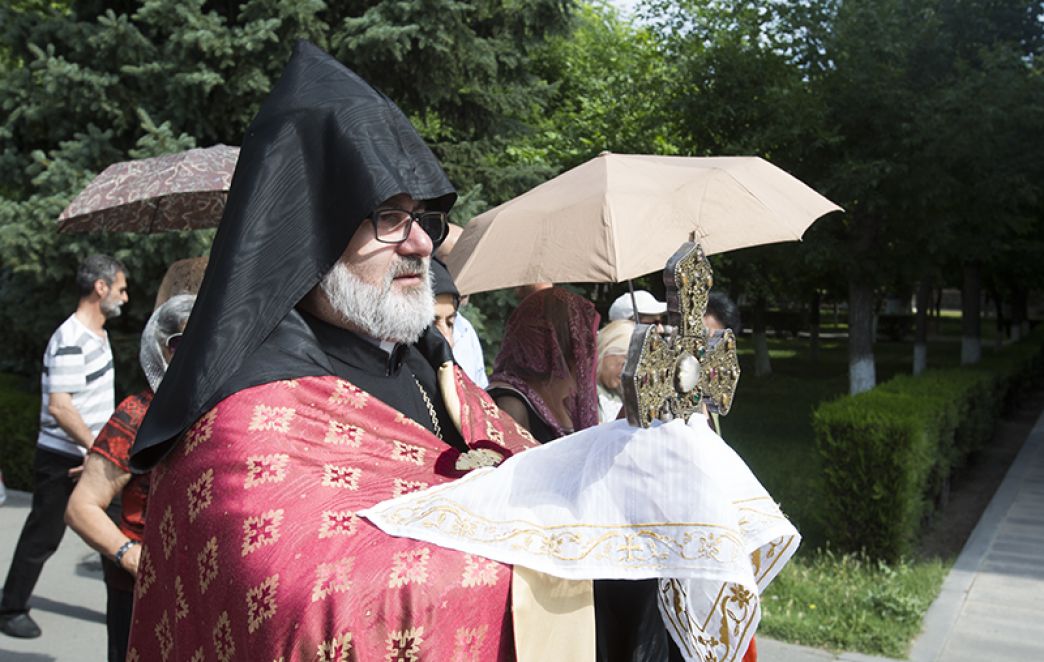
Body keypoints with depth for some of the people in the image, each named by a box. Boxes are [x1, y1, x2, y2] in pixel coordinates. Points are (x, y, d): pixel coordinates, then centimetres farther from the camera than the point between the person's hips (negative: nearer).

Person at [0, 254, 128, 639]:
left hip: (96, 457, 9)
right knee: (43, 537, 5)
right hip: (63, 460, -9)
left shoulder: (98, 333, 11)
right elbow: (59, 407, -26)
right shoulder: (70, 342, -21)